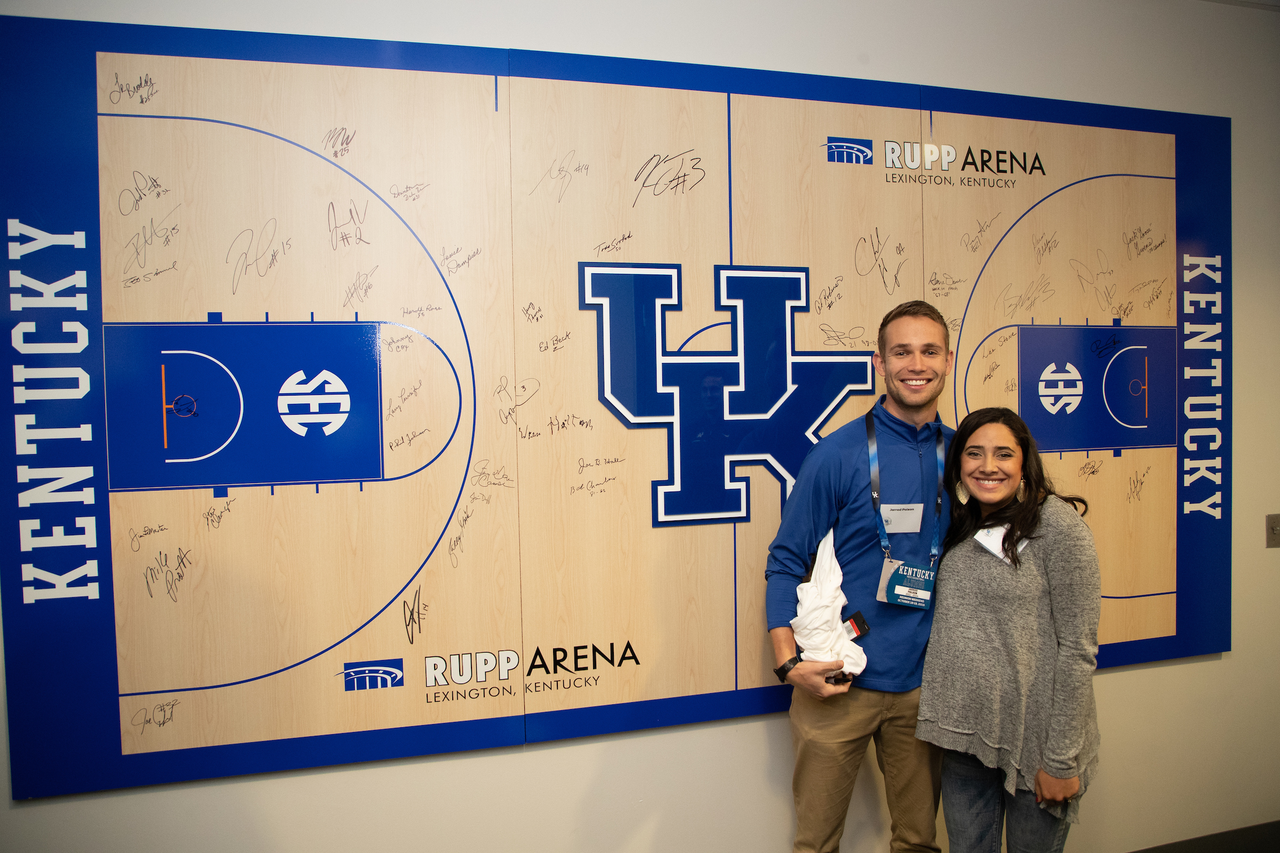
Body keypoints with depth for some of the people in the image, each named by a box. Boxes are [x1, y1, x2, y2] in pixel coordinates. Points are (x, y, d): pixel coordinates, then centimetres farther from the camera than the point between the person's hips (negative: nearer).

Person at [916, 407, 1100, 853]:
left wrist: (1062, 759, -14)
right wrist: (943, 725, 7)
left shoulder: (1058, 527, -12)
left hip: (1033, 743, -5)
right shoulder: (960, 531, 7)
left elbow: (1078, 649, -14)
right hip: (964, 737, 5)